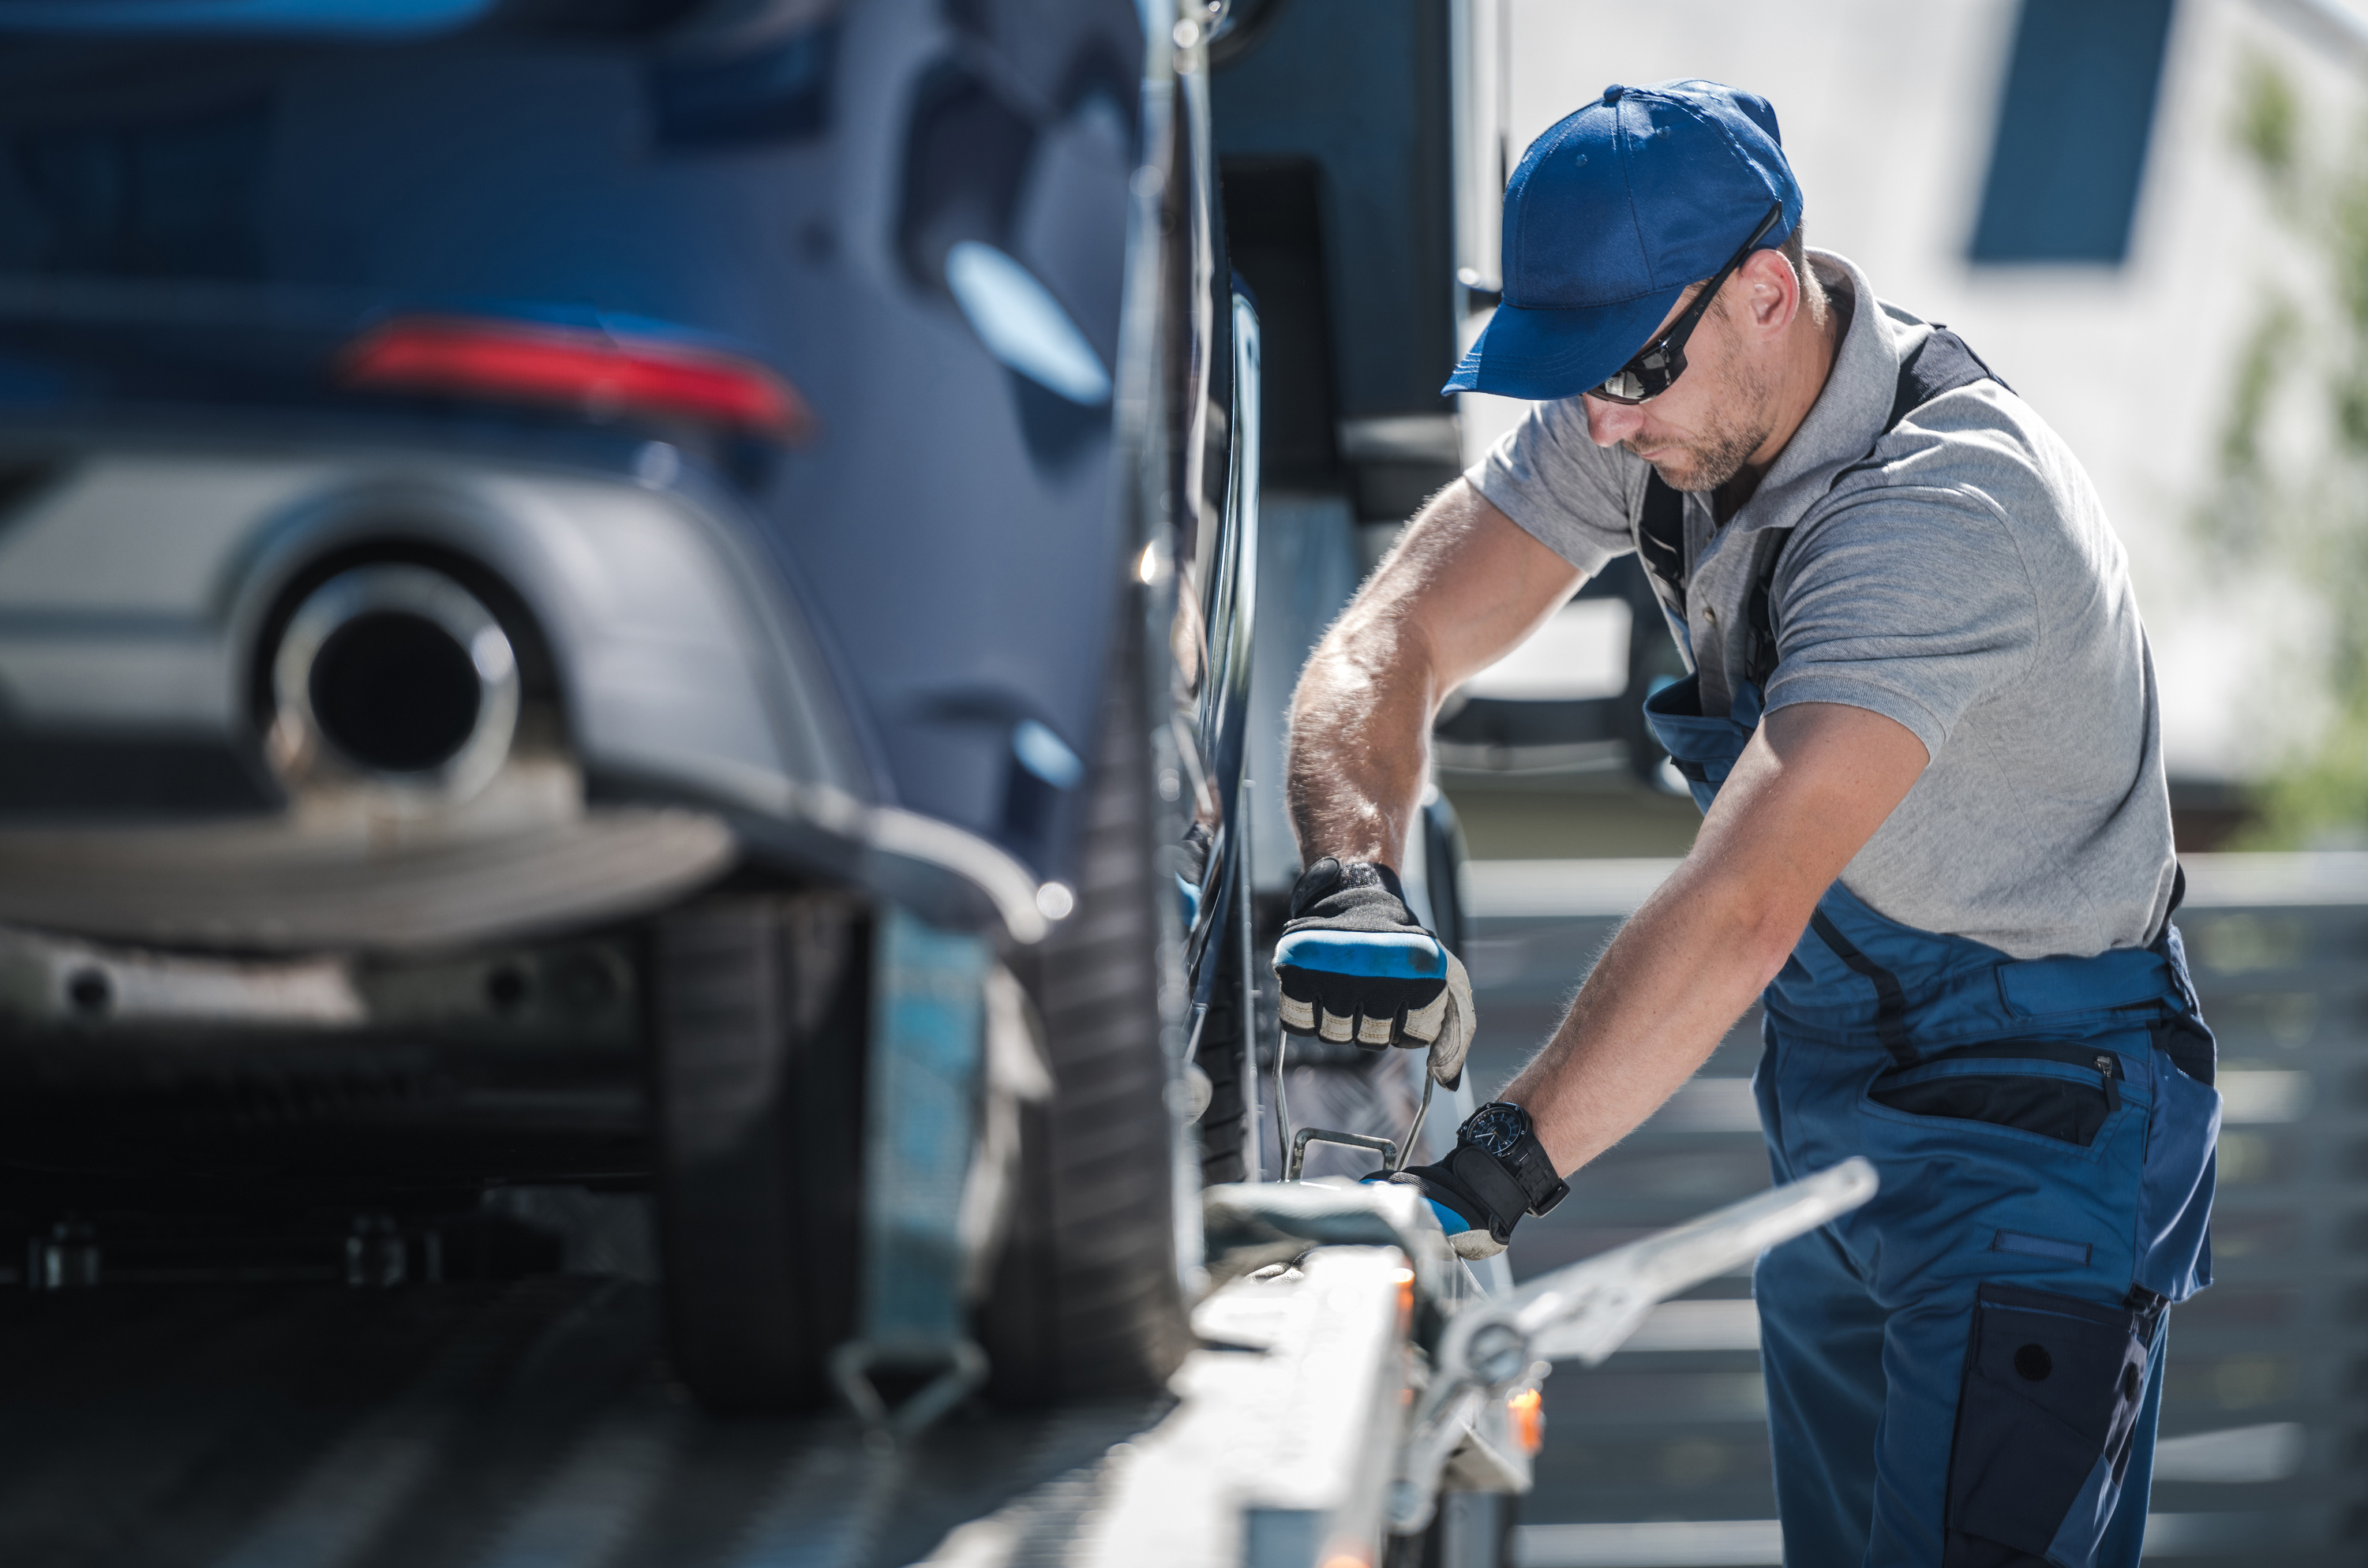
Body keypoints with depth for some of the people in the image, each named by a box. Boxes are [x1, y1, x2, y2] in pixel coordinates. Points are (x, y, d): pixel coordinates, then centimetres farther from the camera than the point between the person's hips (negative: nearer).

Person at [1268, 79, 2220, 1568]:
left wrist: (1495, 1176, -44)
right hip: (1831, 1099, 8)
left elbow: (1745, 908, -40)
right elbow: (1391, 642, -9)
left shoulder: (1945, 507, -31)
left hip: (2039, 1117, -8)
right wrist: (1351, 882, -29)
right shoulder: (1656, 401, -6)